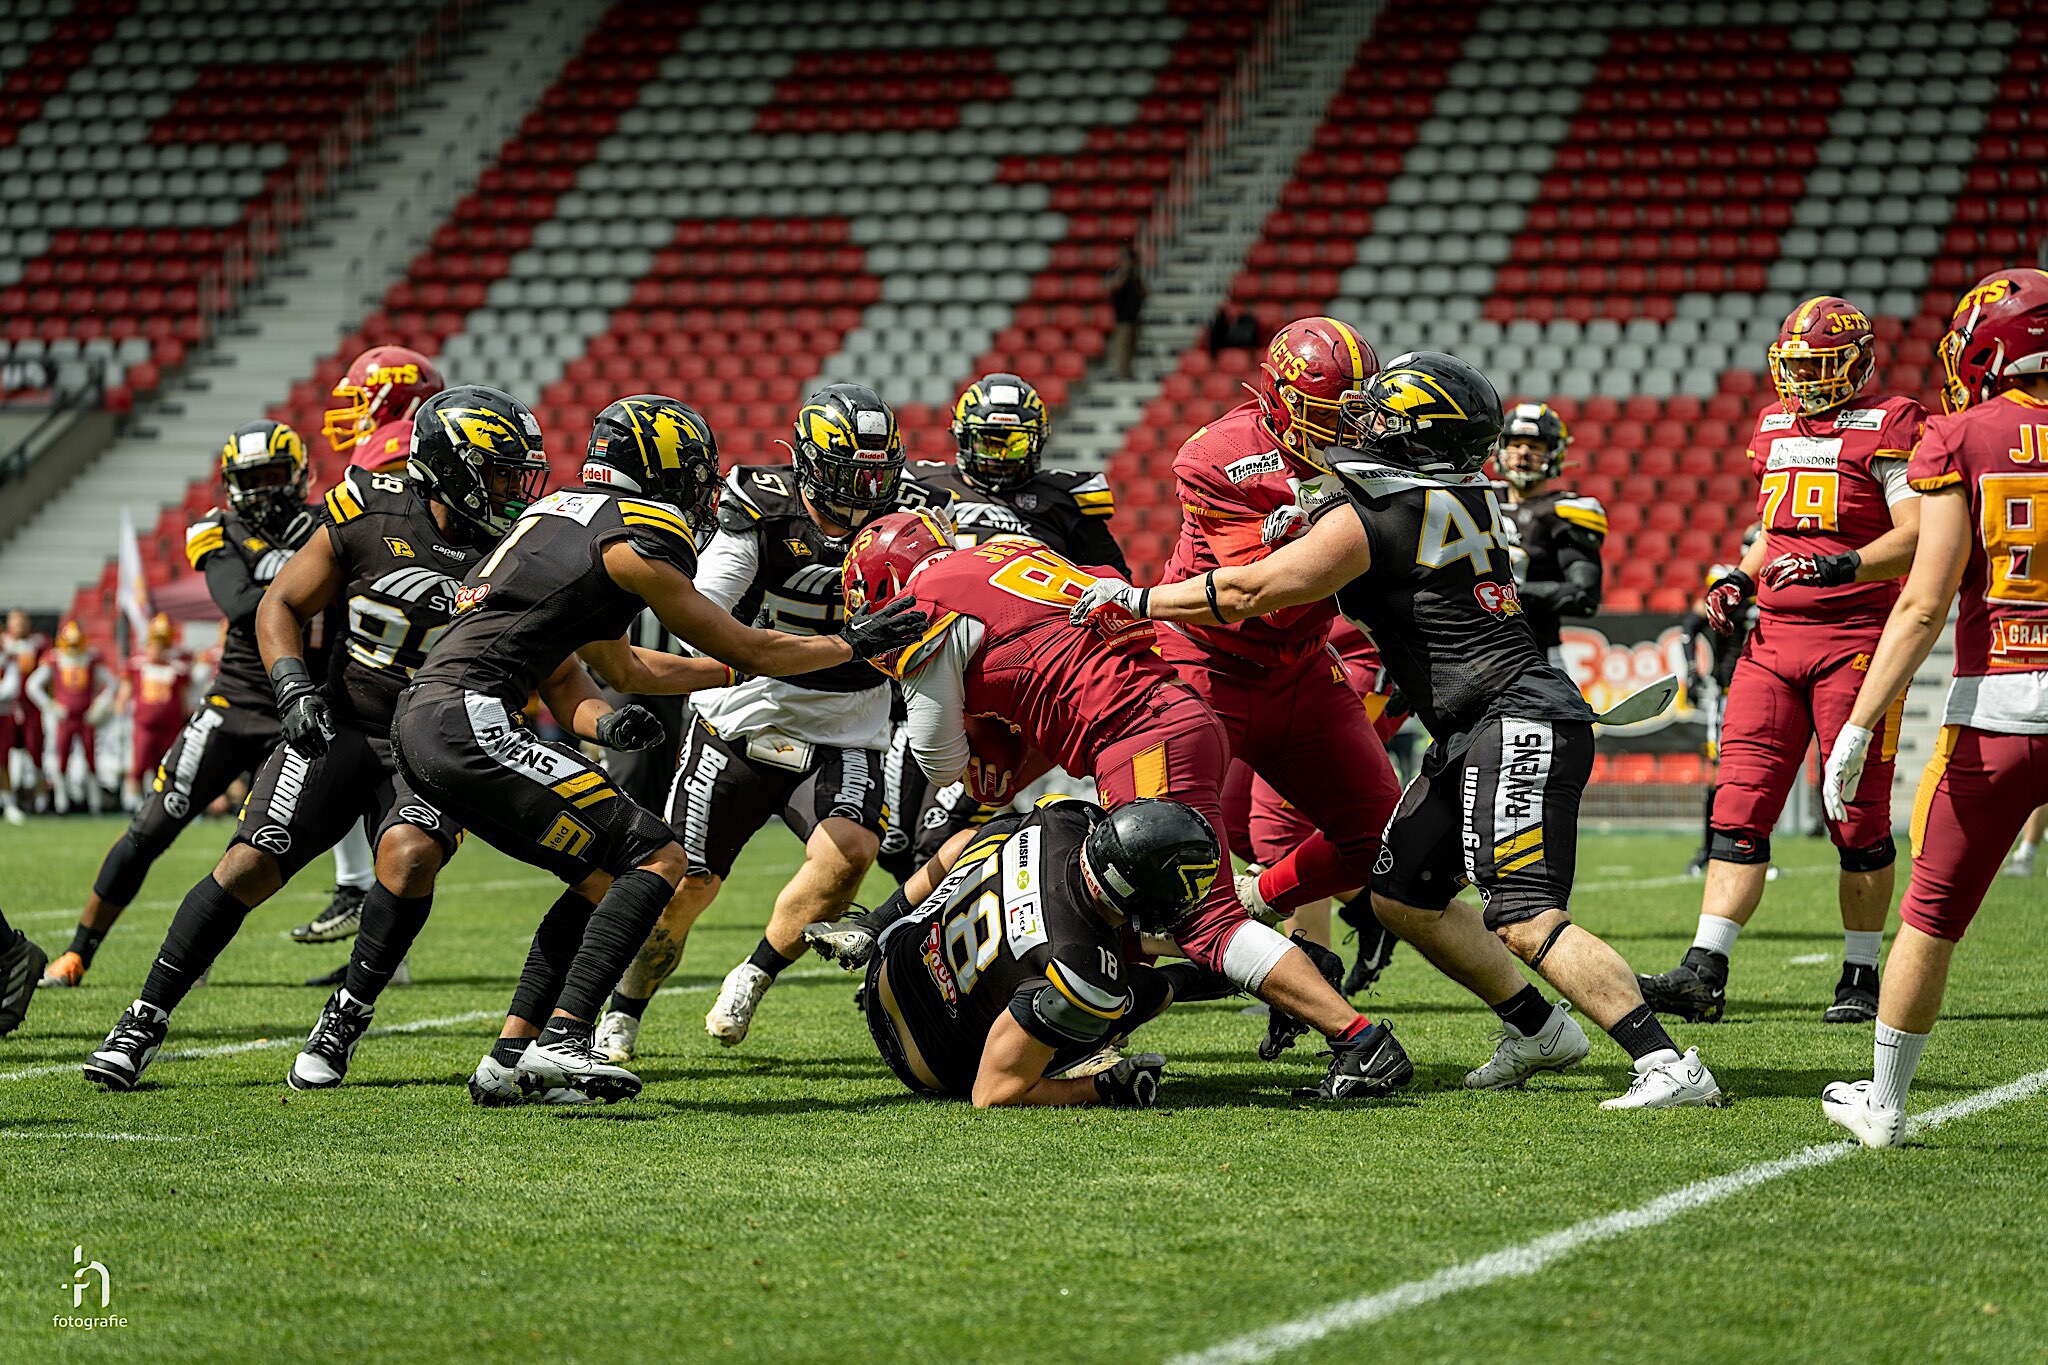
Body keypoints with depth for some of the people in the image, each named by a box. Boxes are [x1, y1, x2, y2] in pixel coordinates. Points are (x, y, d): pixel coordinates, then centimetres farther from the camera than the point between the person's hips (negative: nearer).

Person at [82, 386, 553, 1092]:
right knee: (249, 866, -12)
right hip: (341, 729, 0)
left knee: (410, 855, -29)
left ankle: (344, 1021, -9)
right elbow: (280, 606, 5)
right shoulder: (371, 518, -4)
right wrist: (294, 687, -11)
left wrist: (606, 726, -16)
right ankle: (143, 1021, 1)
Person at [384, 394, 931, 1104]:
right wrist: (853, 644, 19)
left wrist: (735, 668, 42)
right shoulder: (638, 543, -4)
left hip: (421, 723, 9)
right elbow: (748, 650, 5)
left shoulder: (565, 513, 24)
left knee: (606, 876, 17)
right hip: (470, 719, -9)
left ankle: (511, 1057, 13)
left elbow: (626, 671, 35)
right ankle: (558, 1041, -17)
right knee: (656, 858, -6)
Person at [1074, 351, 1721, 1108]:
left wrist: (1133, 602, 0)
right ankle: (1536, 1030, 24)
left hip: (1515, 726, -10)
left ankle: (1669, 1066, -21)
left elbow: (1247, 594, -10)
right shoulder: (1466, 501, 11)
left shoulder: (1366, 520, -12)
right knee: (1403, 895, 16)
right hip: (1473, 735, 10)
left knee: (1527, 920, -18)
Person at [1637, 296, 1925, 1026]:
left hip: (1855, 635, -6)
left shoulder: (1888, 429, -4)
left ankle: (1861, 974, 13)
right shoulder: (1776, 428, 16)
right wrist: (1738, 580, 10)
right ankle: (1703, 973, -7)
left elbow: (1917, 536, -13)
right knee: (1740, 806, -3)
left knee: (1859, 818, 1)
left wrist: (1840, 567, -27)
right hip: (1774, 636, 6)